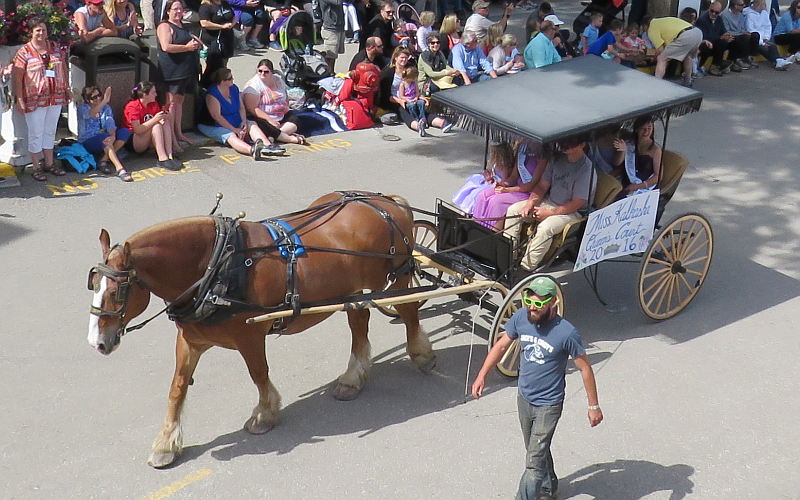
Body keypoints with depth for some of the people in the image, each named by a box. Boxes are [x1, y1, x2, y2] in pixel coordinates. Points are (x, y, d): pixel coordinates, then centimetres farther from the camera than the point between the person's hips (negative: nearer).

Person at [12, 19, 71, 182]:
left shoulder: (56, 49, 6)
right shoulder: (24, 52, -9)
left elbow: (64, 69, 17)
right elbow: (16, 77, -10)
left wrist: (67, 88, 13)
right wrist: (19, 99, -14)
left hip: (56, 98, 5)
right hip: (34, 100, -5)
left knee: (50, 132, 15)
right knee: (36, 134, 3)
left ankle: (50, 163, 27)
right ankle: (37, 168, 12)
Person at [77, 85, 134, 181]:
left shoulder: (106, 108, 8)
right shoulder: (82, 107, -5)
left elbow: (110, 124, -7)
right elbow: (89, 115, -30)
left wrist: (113, 136, -31)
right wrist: (104, 101, -44)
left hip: (102, 140, 5)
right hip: (87, 143, -5)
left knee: (125, 132, -18)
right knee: (104, 137, -36)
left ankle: (104, 160, -24)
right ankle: (119, 169, -49)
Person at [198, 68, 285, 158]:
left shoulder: (234, 88, 8)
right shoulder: (212, 94, -15)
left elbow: (241, 107, 12)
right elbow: (217, 116, -20)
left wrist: (244, 121, -9)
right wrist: (235, 130, -20)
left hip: (237, 124, 8)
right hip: (220, 127, -8)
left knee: (252, 125, -18)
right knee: (230, 136, -35)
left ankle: (268, 145, -42)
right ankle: (252, 150, -67)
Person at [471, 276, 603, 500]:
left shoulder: (567, 333, -26)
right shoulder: (521, 317, -13)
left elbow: (585, 368, -13)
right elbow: (501, 345, 3)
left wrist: (593, 406, -7)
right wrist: (482, 375, 4)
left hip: (548, 405, -6)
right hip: (524, 397, 6)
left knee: (534, 461, -6)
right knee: (538, 449, 25)